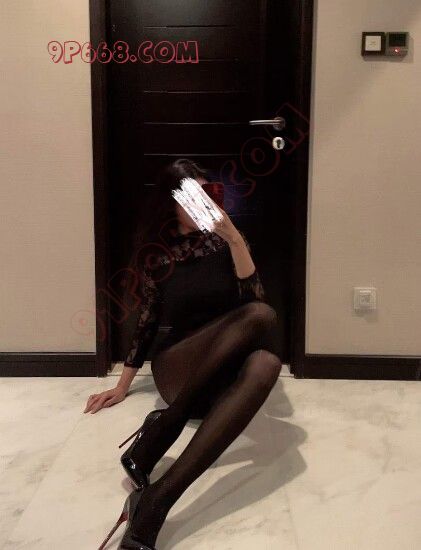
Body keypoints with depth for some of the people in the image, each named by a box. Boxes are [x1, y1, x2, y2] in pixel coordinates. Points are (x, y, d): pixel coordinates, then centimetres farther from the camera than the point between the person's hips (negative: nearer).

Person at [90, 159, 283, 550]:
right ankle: (166, 423, -33)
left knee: (265, 363, -38)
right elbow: (147, 319, 12)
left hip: (226, 371, 2)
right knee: (261, 316, -30)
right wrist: (122, 386, 14)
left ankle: (155, 501, -45)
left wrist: (234, 238, -19)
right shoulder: (155, 252, 5)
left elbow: (253, 296, -8)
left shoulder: (225, 239, 6)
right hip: (178, 369, -2)